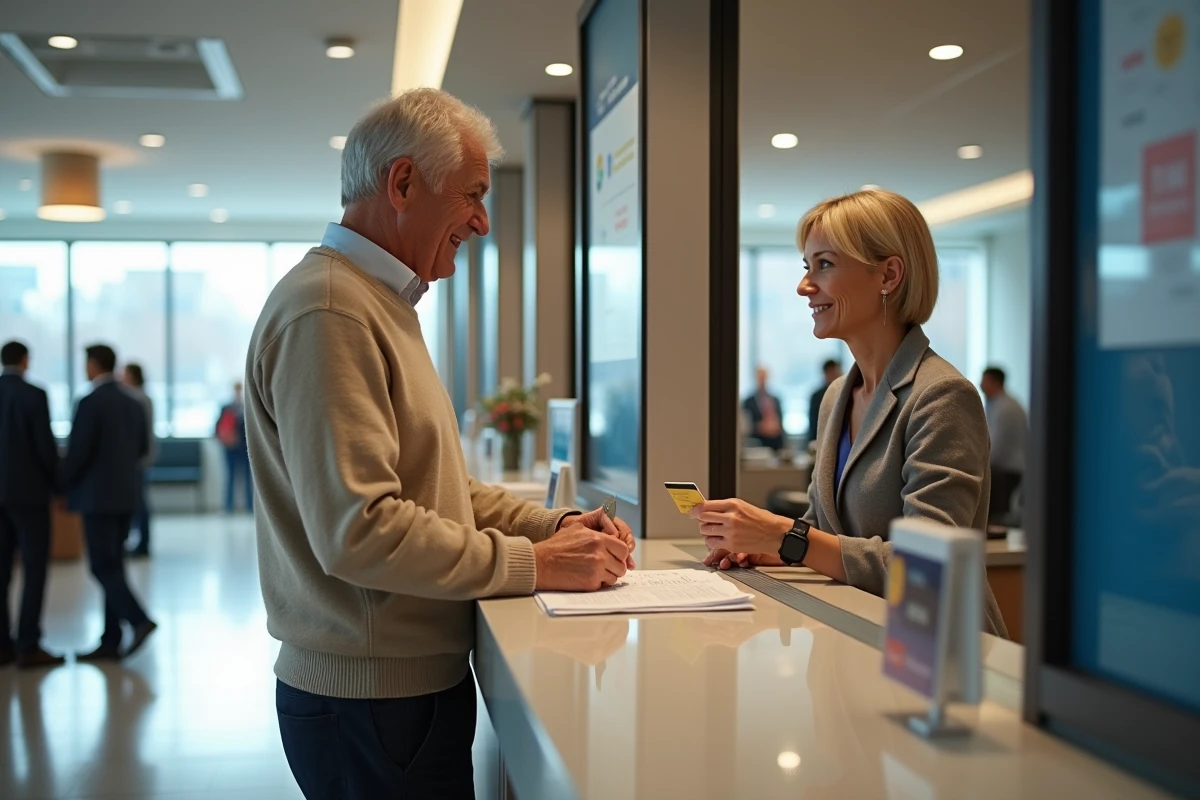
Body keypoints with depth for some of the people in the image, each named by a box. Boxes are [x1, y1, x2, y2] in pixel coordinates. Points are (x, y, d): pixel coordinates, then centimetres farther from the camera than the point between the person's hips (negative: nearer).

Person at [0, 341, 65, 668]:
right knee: (35, 570, -2)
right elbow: (46, 446, -13)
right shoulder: (34, 395, -11)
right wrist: (56, 484, 2)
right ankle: (28, 646, -4)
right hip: (28, 493, -6)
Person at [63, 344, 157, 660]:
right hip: (126, 493, 7)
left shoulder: (90, 403, -14)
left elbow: (77, 452, -15)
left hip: (98, 495, -7)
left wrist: (64, 487, -1)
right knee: (112, 566, 9)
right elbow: (142, 448, 15)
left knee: (104, 568, -3)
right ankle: (110, 642, 10)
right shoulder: (133, 403, 9)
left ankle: (140, 620, -17)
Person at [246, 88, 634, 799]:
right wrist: (532, 564, -18)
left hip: (420, 681, 10)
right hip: (375, 704, -10)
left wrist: (555, 525, 3)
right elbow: (357, 530, -26)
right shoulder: (330, 311, -18)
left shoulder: (381, 303, 16)